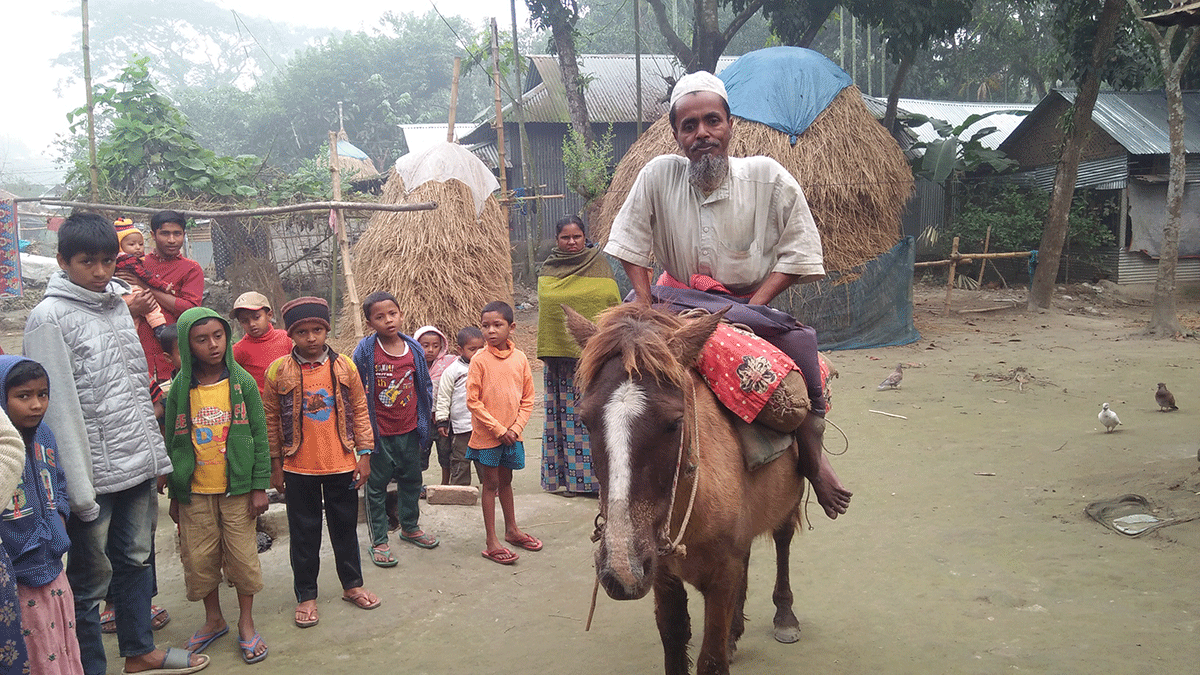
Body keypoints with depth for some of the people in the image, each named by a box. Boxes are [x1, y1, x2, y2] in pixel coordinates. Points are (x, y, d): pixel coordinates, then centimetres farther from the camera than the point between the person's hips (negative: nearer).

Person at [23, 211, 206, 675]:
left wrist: (157, 454, 14)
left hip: (138, 464, 7)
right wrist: (79, 489, -17)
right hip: (95, 475, -7)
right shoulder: (49, 318, -10)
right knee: (91, 577, 4)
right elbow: (59, 408, -15)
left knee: (136, 559, 18)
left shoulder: (118, 303, 11)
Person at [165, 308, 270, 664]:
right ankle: (213, 619, 30)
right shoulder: (180, 390, -2)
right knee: (199, 557, 10)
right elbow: (173, 443, 5)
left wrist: (259, 486, -5)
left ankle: (246, 623, 23)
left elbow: (259, 435, -2)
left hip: (236, 488, -1)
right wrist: (174, 494, 6)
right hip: (195, 492, 1)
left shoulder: (242, 382, -5)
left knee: (242, 554, 5)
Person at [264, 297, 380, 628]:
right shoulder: (278, 371, -5)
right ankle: (306, 595, 22)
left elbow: (359, 412, 5)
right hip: (298, 469, -1)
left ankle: (352, 584, 31)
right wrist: (275, 465, 3)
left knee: (345, 527, 14)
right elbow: (271, 420, 2)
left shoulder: (344, 366, -1)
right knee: (304, 533, 9)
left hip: (342, 464, 1)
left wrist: (364, 454, 2)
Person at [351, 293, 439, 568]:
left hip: (409, 430, 4)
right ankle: (379, 541, 17)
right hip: (378, 432, -4)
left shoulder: (414, 349, 0)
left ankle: (410, 526, 39)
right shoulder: (365, 351, -11)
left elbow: (424, 385, 12)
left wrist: (427, 416, 13)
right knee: (376, 486, 5)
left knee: (411, 481, 18)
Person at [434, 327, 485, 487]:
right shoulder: (452, 370, -5)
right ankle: (459, 486, 14)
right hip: (461, 424, -3)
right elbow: (443, 397, -2)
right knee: (460, 458, 4)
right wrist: (442, 420, -5)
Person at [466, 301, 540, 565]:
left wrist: (515, 428, -7)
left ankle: (511, 530, 34)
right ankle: (491, 543, 10)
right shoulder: (479, 359, -13)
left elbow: (527, 398, 4)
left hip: (511, 435, 4)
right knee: (490, 485, 3)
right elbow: (472, 401, -13)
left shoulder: (519, 357, -2)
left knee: (505, 481, 19)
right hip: (486, 435, -4)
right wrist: (498, 429, -14)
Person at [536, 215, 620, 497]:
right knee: (564, 412, 3)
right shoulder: (547, 270, 11)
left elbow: (613, 307, 4)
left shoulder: (599, 265, 3)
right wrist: (546, 349, 9)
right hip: (558, 352, 3)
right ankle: (566, 476, 8)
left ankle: (595, 474, 0)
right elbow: (543, 310, 16)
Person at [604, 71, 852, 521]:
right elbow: (630, 246, -1)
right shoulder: (658, 175, -8)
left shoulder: (769, 178, -9)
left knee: (800, 347, -24)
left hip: (749, 304, -1)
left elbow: (798, 253, -7)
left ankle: (812, 455, -2)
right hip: (677, 300, 1)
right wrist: (647, 310, -11)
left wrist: (750, 308, -16)